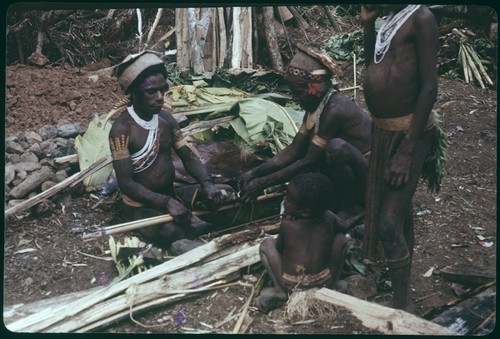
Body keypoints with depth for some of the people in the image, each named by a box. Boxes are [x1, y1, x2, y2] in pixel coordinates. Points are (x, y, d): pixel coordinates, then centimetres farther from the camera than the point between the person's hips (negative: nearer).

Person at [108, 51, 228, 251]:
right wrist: (167, 202, -33)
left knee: (224, 194, -5)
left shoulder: (166, 118, 1)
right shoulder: (122, 129, -20)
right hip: (141, 207, -7)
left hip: (172, 196, 7)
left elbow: (188, 156, 3)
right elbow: (126, 184, -23)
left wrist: (206, 182, -17)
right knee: (177, 234, -29)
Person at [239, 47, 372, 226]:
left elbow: (309, 162, -25)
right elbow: (294, 150, 1)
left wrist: (263, 183, -21)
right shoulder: (315, 105, 1)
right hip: (350, 174, 8)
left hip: (371, 178, -8)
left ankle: (351, 208, -11)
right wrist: (254, 173, -8)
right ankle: (337, 201, 8)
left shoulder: (335, 110, -26)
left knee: (336, 146, -33)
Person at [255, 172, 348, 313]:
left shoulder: (287, 224, -12)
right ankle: (333, 283, 14)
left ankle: (280, 291, 2)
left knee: (267, 244, 13)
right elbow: (342, 231, 19)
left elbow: (278, 247, 6)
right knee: (341, 239, 14)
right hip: (323, 280, 2)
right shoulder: (330, 218, -4)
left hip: (290, 284, -2)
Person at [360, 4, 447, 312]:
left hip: (409, 132, -9)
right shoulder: (392, 19, 10)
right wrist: (368, 23, 9)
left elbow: (429, 88, -20)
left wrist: (407, 151, -23)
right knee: (400, 208, 22)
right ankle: (403, 274, 42)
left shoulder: (421, 18, -15)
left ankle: (403, 306, 6)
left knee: (390, 222, -10)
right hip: (384, 129, 9)